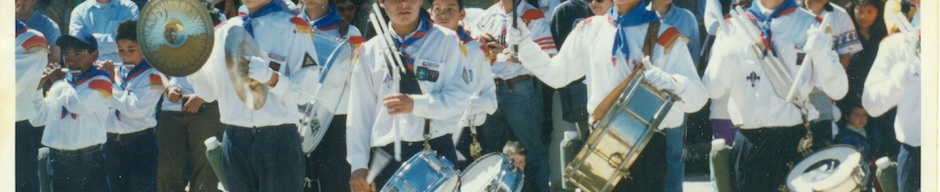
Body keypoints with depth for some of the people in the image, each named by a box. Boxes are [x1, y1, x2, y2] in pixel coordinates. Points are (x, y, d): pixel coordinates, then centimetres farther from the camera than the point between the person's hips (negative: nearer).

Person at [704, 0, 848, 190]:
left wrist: (822, 55, -21)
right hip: (749, 144, 1)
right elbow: (712, 90, 2)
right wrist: (726, 55, -17)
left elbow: (837, 90, -2)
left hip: (796, 143, -1)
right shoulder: (734, 28, 7)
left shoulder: (811, 25, 3)